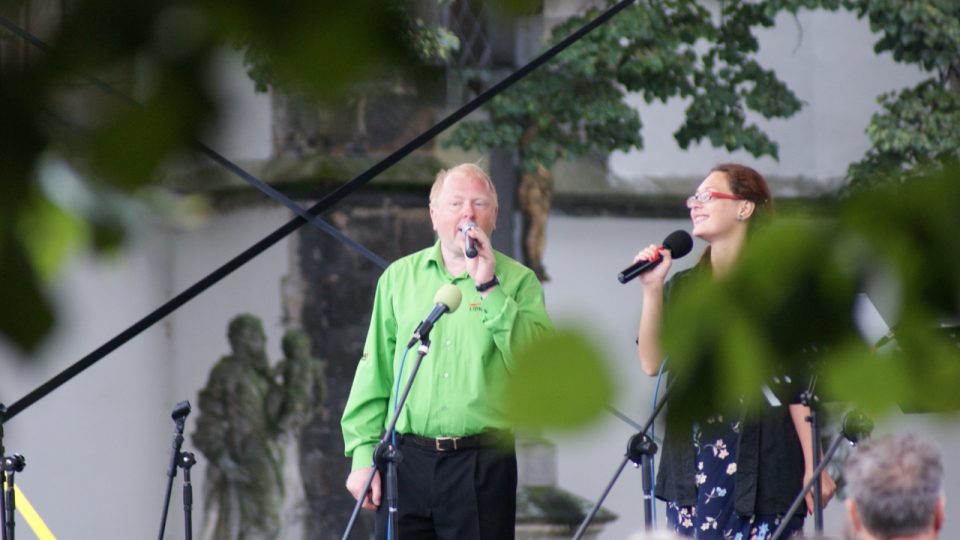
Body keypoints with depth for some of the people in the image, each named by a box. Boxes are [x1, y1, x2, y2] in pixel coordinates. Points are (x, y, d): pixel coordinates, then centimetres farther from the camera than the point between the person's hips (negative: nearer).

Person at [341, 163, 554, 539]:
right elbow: (374, 373, 10)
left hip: (484, 466, -1)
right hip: (406, 462, 1)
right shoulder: (399, 277, 11)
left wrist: (489, 287, -13)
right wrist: (362, 455, 3)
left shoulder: (518, 281, 5)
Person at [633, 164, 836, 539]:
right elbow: (651, 363, 4)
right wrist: (652, 290, -5)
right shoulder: (683, 286, 15)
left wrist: (814, 467, -12)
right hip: (693, 462, 4)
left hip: (762, 463, -4)